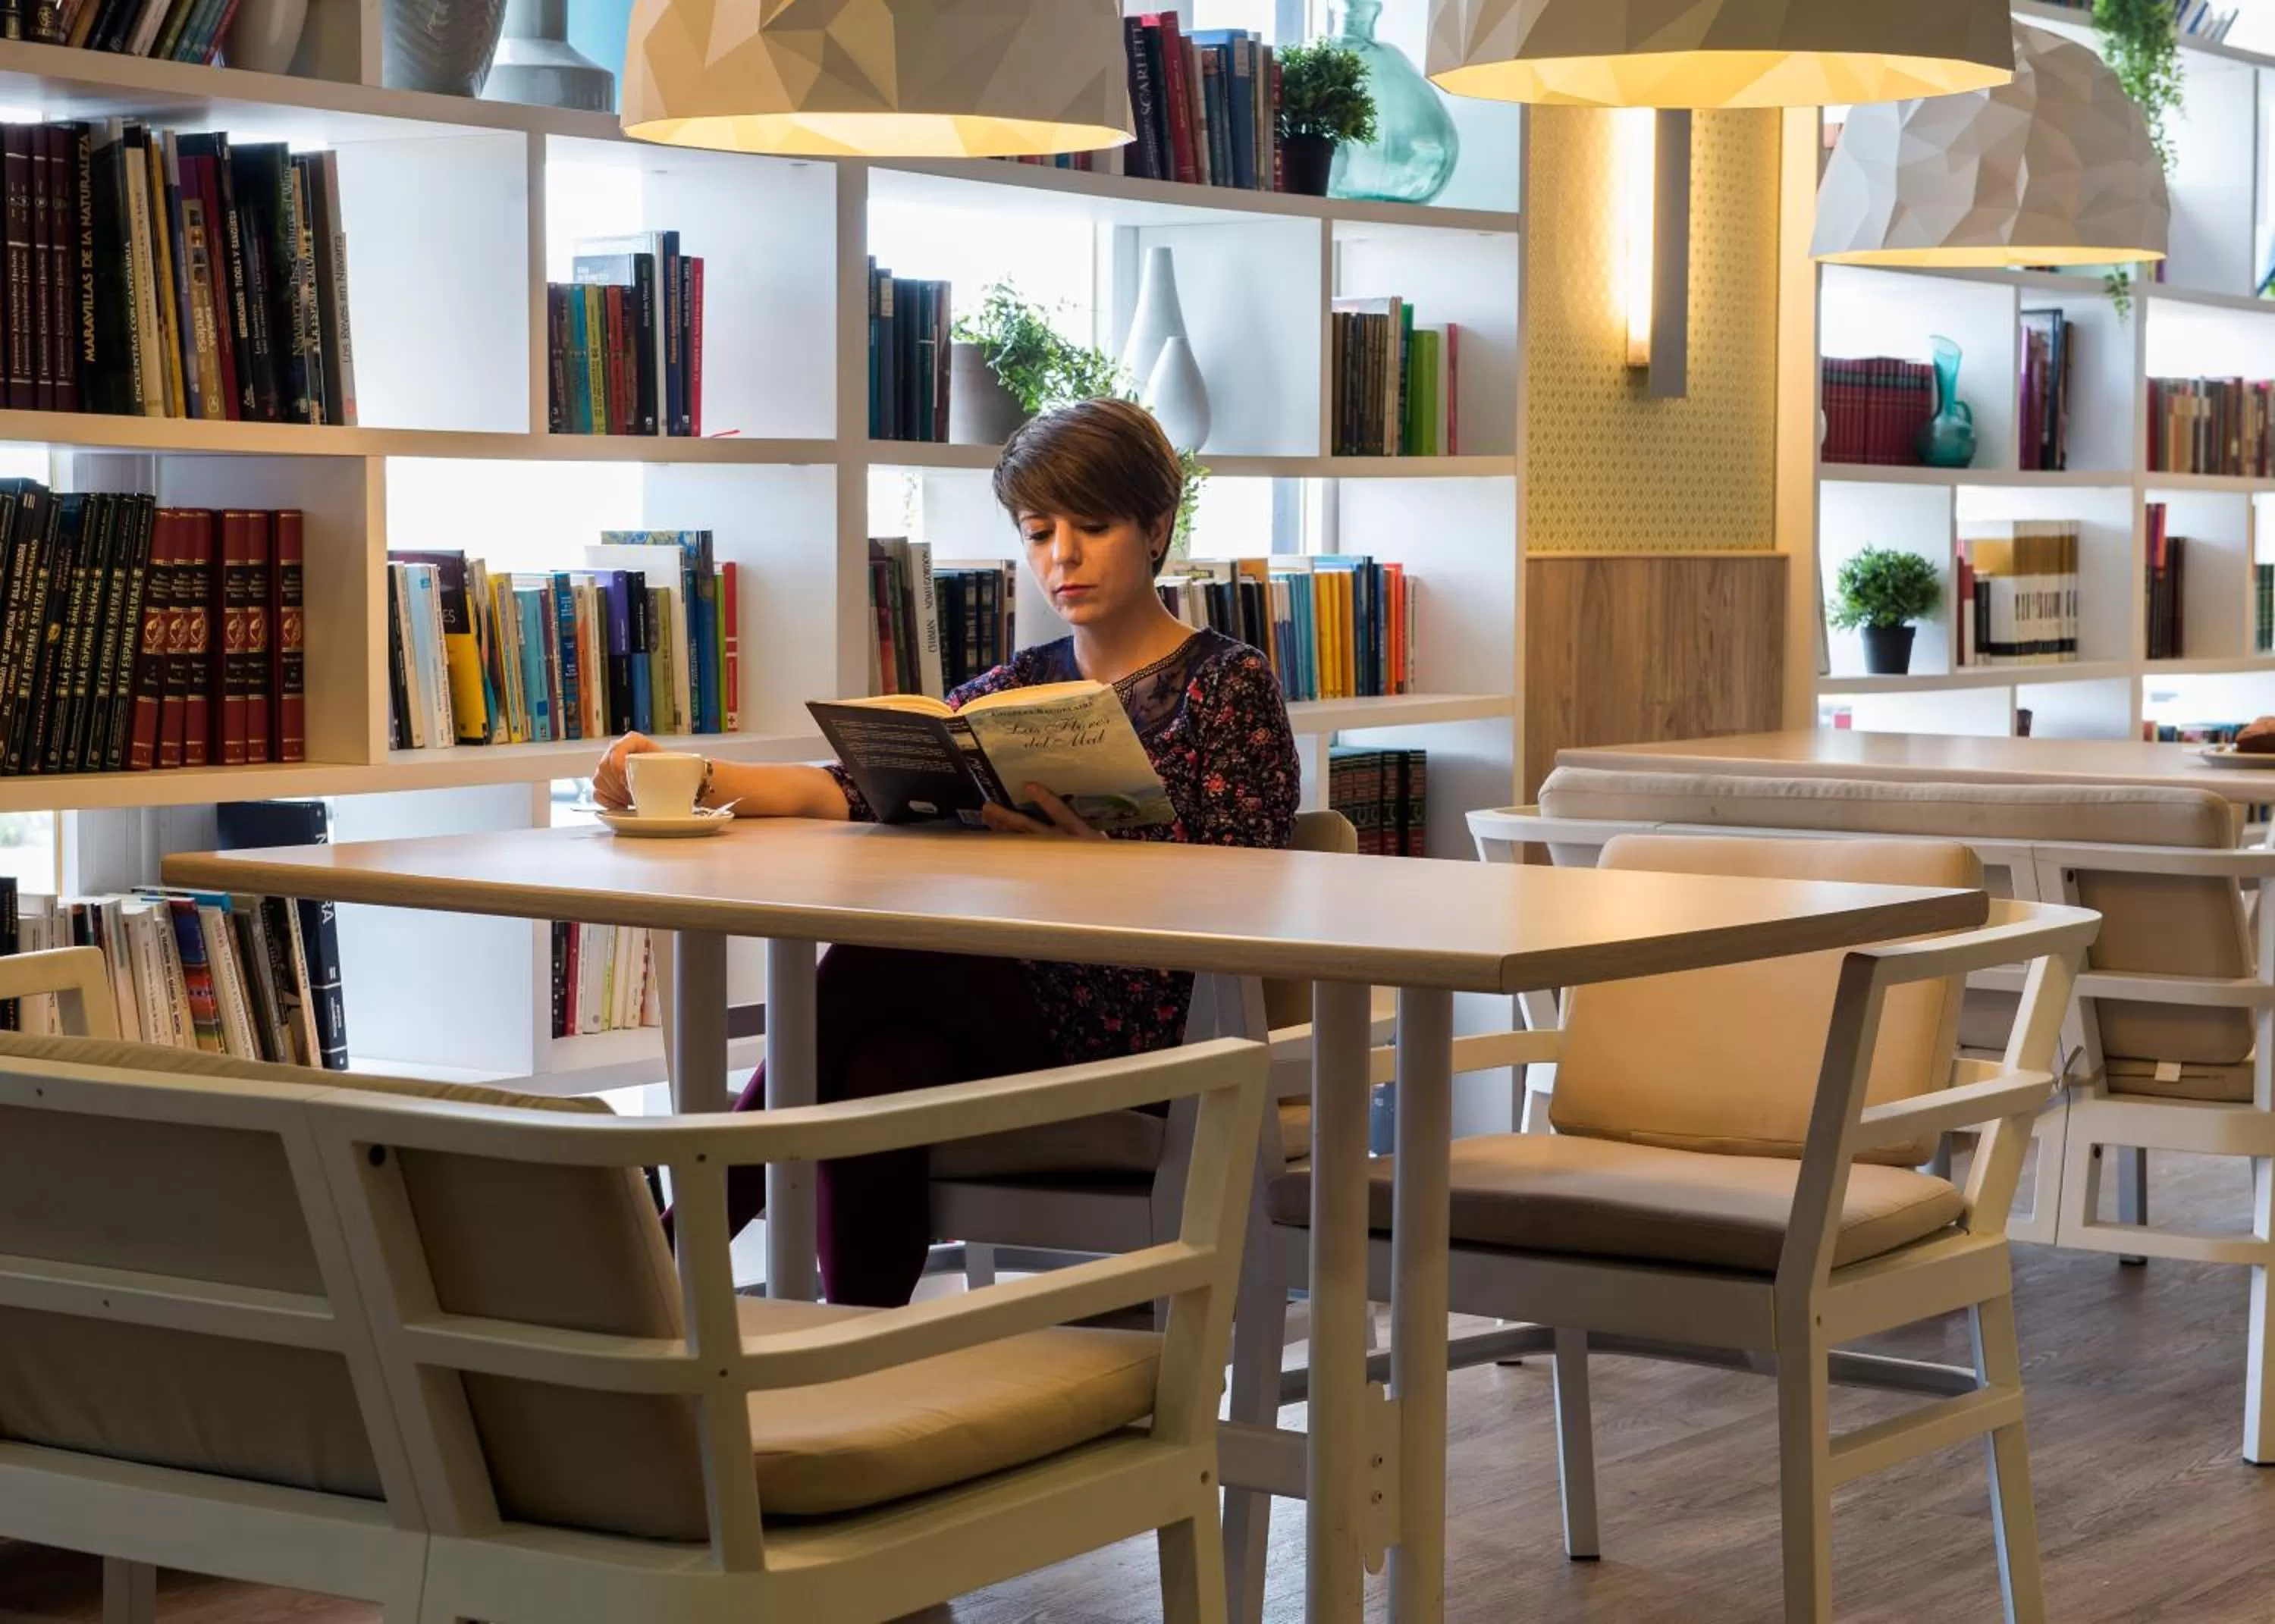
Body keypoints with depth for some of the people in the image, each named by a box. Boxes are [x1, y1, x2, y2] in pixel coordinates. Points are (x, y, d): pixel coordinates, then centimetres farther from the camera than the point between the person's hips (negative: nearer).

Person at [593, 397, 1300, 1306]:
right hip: (1019, 1019, 5)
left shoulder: (1231, 685, 4)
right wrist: (689, 780, -17)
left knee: (870, 966, -26)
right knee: (879, 1069, -31)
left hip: (1162, 1047, -5)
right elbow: (862, 789, 1)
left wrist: (1089, 856, -28)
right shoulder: (1018, 689, 18)